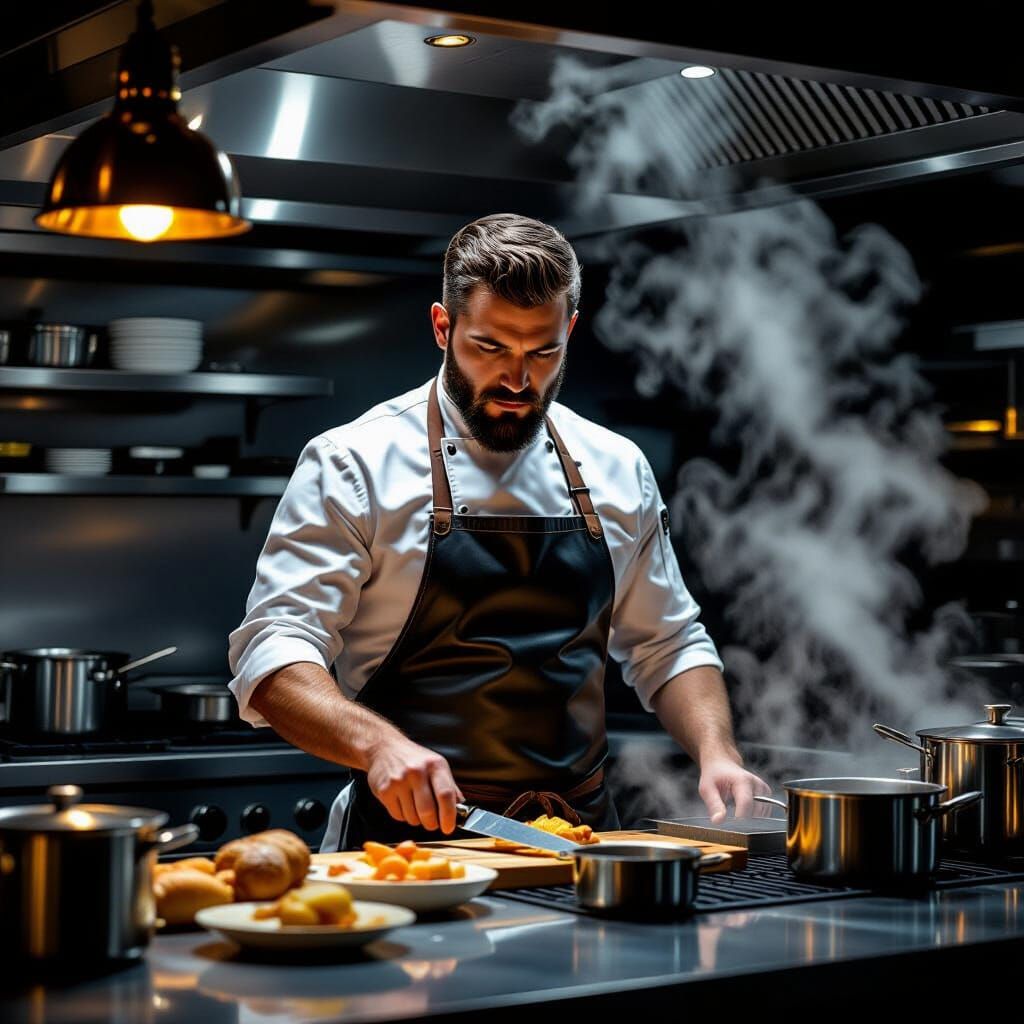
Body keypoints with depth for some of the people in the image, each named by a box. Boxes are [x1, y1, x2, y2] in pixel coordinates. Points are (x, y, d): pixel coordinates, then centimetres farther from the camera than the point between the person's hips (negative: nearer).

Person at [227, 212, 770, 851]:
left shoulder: (619, 472, 13)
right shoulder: (353, 465, -2)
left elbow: (669, 646, 23)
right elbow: (271, 654, -8)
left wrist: (717, 753, 4)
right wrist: (379, 743, -26)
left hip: (581, 838, 5)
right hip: (412, 837, -4)